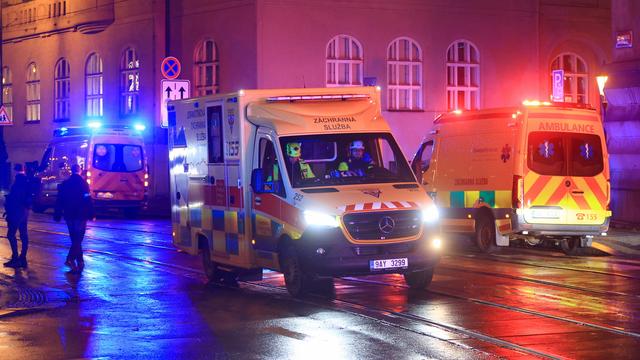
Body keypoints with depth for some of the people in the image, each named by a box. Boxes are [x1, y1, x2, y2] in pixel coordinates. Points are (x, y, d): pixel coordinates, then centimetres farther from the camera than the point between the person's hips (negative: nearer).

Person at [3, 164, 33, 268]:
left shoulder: (18, 183, -16)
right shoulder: (27, 182, 10)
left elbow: (13, 198, -17)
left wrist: (8, 210, -10)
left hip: (17, 211, -9)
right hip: (24, 211, 9)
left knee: (11, 234, -7)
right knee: (23, 235, 9)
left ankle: (15, 258, -12)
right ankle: (23, 258, 11)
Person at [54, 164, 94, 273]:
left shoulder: (64, 184, 5)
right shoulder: (83, 183, -8)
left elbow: (59, 201, 6)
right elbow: (88, 201, -11)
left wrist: (57, 215, 11)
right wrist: (91, 214, -7)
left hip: (69, 215, 4)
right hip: (81, 216, -4)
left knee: (75, 239, 13)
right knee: (78, 239, -4)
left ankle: (80, 262, 17)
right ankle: (70, 259, -21)